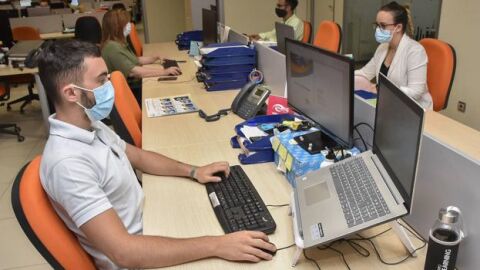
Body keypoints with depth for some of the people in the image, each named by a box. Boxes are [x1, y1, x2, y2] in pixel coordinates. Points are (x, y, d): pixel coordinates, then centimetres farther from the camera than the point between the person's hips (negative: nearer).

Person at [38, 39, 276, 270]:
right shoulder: (68, 162, -31)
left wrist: (193, 171, 1)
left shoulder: (91, 126, -2)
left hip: (146, 222, 8)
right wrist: (216, 246, -37)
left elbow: (138, 156, 14)